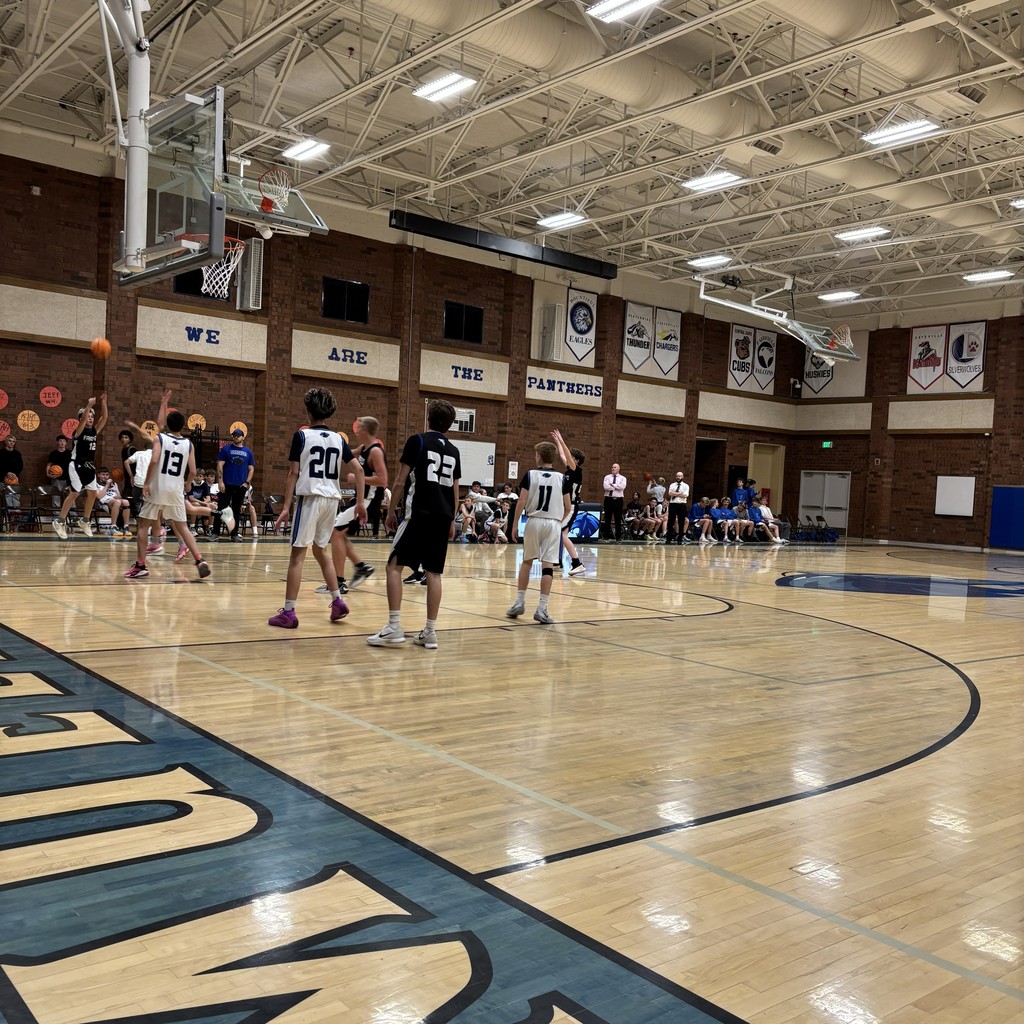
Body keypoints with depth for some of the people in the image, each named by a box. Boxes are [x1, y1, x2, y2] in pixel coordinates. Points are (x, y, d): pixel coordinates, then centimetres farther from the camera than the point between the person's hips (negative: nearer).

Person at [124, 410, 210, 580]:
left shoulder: (159, 438, -1)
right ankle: (200, 560, -4)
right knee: (182, 527, 10)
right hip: (176, 490, 3)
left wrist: (146, 483, -12)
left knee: (143, 525, 8)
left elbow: (154, 460, -17)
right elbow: (192, 472, 3)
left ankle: (140, 565, 5)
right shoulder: (189, 444, 7)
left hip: (157, 489, -3)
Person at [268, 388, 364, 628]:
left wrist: (286, 506, -5)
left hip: (310, 497, -5)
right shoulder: (338, 438, 11)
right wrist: (360, 502, 11)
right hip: (332, 499, 5)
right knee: (321, 549, 23)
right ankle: (337, 600, 19)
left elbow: (293, 473, -6)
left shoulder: (302, 435, -3)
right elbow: (358, 469, 6)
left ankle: (288, 612, -1)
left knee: (297, 553, -1)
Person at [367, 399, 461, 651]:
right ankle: (430, 632, 7)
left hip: (419, 513, -5)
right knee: (433, 572, 8)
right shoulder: (453, 451, 14)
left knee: (394, 565, 0)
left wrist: (391, 512, 5)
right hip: (443, 517, 5)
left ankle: (394, 627, -8)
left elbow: (400, 481, -3)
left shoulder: (417, 441, -1)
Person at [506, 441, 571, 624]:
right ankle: (542, 608, -5)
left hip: (534, 521, 0)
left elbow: (521, 502, -6)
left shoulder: (530, 475, -2)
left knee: (527, 561, 15)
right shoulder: (561, 478, 2)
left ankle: (519, 602, 16)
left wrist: (515, 524, 2)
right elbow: (567, 507, 4)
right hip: (553, 523, 0)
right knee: (548, 565, -2)